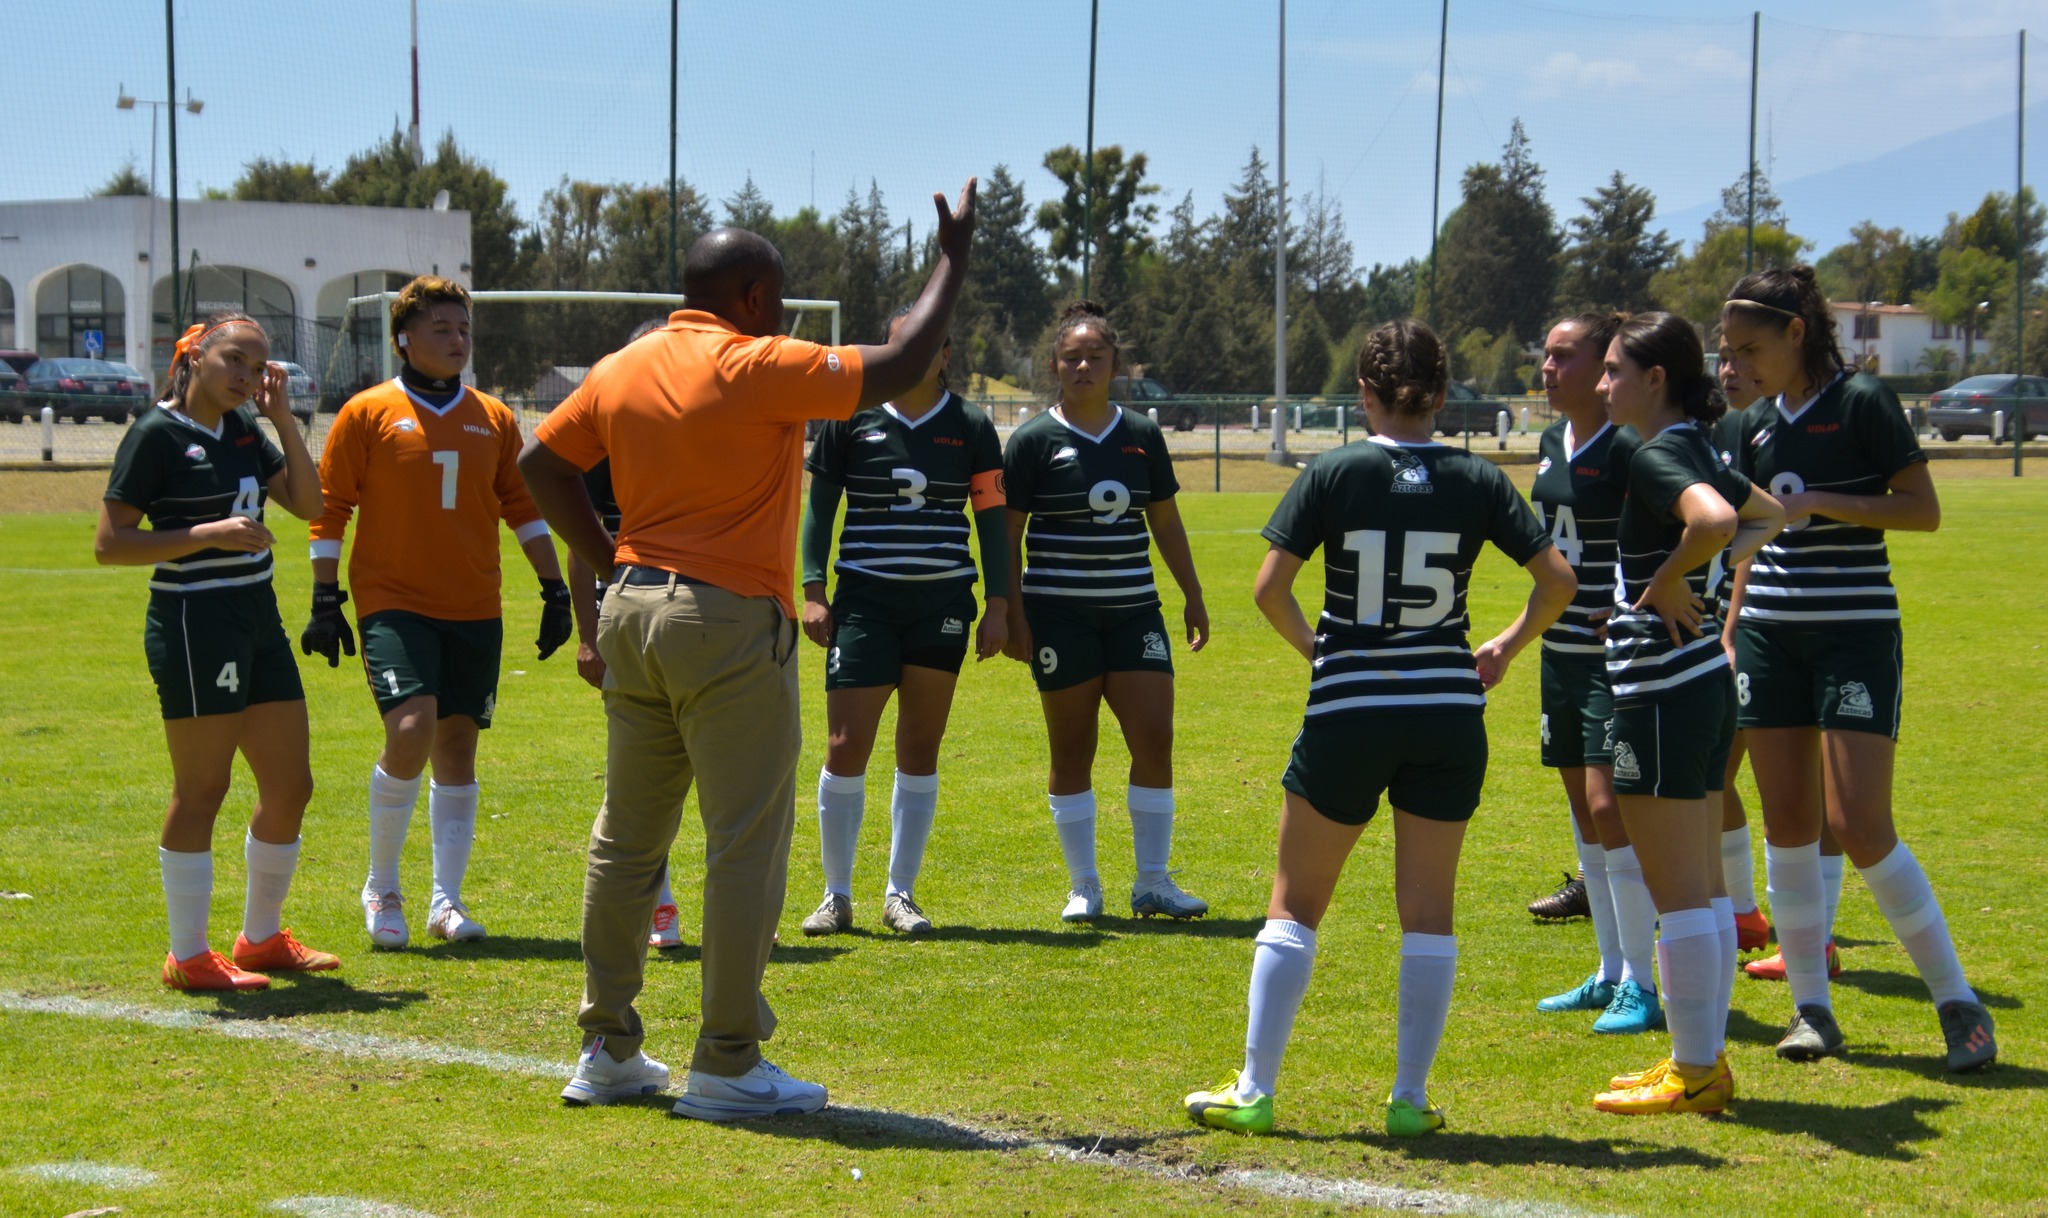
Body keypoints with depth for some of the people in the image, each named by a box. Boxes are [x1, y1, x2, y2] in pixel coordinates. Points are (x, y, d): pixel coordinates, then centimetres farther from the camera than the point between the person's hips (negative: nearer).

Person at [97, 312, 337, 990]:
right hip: (194, 623, -8)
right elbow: (110, 543, -13)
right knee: (201, 792, -3)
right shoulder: (158, 434, -10)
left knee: (291, 786, 11)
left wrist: (283, 418, 2)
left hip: (258, 618, 8)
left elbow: (309, 503, 9)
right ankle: (188, 957, 6)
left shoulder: (244, 431, 12)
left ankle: (262, 938, 25)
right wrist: (210, 534, -20)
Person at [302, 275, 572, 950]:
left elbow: (523, 507, 16)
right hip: (394, 602, -4)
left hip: (474, 609, 4)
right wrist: (325, 602, -4)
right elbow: (329, 511, 1)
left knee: (458, 743, 5)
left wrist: (556, 591, 11)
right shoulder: (367, 413, -1)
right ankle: (381, 888, 1)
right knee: (410, 730, -18)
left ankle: (446, 900, 14)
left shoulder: (493, 419, 10)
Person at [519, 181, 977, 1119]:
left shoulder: (623, 370, 9)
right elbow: (897, 370, -10)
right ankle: (726, 1067, -1)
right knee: (747, 845, -2)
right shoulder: (757, 369, -11)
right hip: (732, 624, -8)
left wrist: (609, 564, 16)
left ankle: (607, 1050, 18)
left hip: (634, 610, 8)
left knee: (628, 837, 13)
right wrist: (954, 261, 1)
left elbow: (541, 463, 15)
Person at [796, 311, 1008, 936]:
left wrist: (998, 605, 1)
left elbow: (992, 518, 7)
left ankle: (901, 894, 14)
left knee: (920, 747, 4)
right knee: (846, 746, -7)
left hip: (942, 603, 1)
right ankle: (837, 895, 7)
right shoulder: (851, 418, 1)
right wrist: (813, 591, -2)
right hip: (864, 600, -1)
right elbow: (820, 506, 6)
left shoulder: (971, 427, 4)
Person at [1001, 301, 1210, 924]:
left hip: (1134, 609, 3)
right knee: (1072, 749, 2)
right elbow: (1008, 534, -1)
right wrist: (1012, 613, -8)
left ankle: (1154, 883, 6)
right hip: (1059, 613, -3)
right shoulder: (1034, 440, -2)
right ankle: (1083, 887, 12)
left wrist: (1194, 597, 15)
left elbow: (1165, 521, 17)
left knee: (1155, 738, -5)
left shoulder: (1143, 436, 9)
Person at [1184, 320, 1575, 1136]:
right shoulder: (1476, 480, 0)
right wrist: (1507, 648, 11)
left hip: (1348, 711, -1)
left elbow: (1269, 587, -10)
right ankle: (1410, 1099, 10)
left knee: (1294, 906, 10)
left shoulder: (1333, 474, -5)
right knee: (1428, 913, 10)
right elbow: (1557, 578, -3)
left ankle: (1254, 1091, 9)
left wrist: (1312, 648, 7)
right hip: (1449, 714, 2)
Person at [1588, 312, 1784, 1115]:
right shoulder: (1693, 454, 12)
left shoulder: (1656, 458, -16)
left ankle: (1693, 1072, 2)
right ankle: (1705, 1062, 21)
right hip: (1705, 683, 10)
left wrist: (1668, 581, -20)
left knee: (1678, 894, -3)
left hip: (1664, 692, -10)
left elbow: (1716, 521, -37)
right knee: (1702, 889, 14)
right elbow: (1769, 515, 30)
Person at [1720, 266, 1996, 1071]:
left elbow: (1924, 511, -11)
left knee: (1861, 826, -12)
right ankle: (1811, 1008, 12)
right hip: (1771, 635, 6)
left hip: (1857, 633, -6)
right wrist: (1731, 640, 14)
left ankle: (1959, 1003, -1)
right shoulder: (1757, 429, 10)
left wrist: (1819, 502, -19)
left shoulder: (1863, 405, -8)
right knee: (1787, 824, 4)